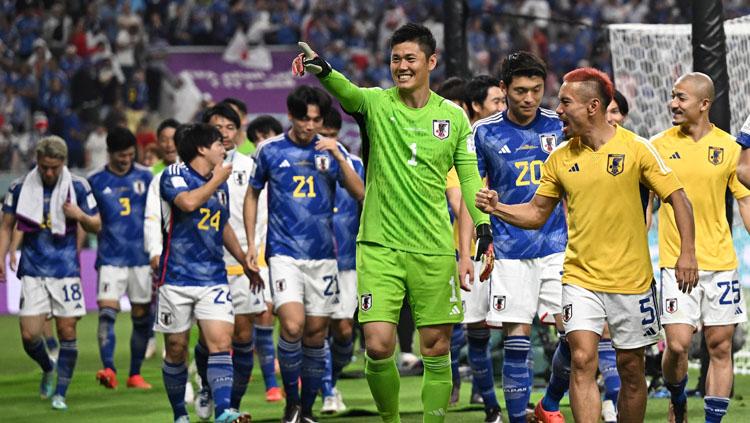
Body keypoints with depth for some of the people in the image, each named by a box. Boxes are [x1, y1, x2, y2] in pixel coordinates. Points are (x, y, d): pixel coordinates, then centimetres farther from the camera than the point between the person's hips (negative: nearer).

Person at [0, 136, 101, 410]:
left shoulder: (78, 187, 0)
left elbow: (97, 226, 6)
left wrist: (80, 216, -14)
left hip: (66, 271, -1)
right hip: (32, 271, 1)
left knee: (67, 331, -3)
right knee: (29, 335, -6)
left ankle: (60, 393, 7)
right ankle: (47, 368, 26)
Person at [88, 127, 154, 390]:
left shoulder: (146, 177, 6)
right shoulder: (95, 181, 2)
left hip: (142, 257, 2)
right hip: (110, 258, -2)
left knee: (142, 318, 6)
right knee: (107, 312, -18)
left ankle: (135, 374, 17)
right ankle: (108, 369, -28)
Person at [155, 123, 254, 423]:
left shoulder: (220, 183, 16)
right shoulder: (175, 175, -5)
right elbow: (188, 202, -28)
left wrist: (246, 264, 35)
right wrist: (216, 180, -13)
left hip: (214, 279, 4)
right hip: (177, 278, -4)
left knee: (221, 343, -14)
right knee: (176, 350, 4)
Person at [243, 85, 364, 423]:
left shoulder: (332, 151, 4)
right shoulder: (270, 151, 1)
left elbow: (360, 194, -3)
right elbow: (252, 195, 13)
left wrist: (338, 158, -16)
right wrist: (251, 243, 6)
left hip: (323, 255, 2)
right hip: (284, 253, -2)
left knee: (316, 333, 5)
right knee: (292, 326, -19)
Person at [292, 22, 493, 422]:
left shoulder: (454, 116, 5)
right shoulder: (376, 103, -1)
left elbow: (468, 177, 11)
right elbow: (347, 92, -24)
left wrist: (482, 225, -3)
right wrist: (323, 70, -46)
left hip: (434, 250, 2)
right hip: (379, 245, -2)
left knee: (436, 348, 3)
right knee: (378, 345, -9)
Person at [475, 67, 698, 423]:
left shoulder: (635, 148, -5)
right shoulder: (560, 159, 3)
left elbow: (678, 199, -2)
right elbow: (537, 213, 12)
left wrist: (687, 253, -11)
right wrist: (497, 208, -5)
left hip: (631, 279, -2)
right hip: (580, 278, 2)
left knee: (631, 369, 6)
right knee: (582, 361, -13)